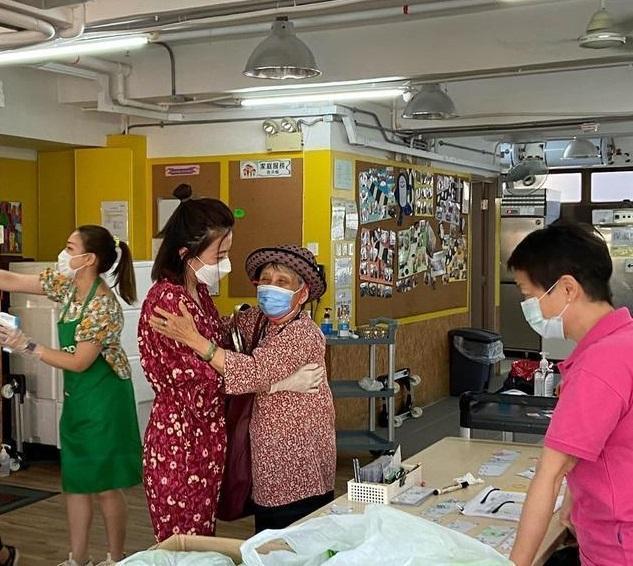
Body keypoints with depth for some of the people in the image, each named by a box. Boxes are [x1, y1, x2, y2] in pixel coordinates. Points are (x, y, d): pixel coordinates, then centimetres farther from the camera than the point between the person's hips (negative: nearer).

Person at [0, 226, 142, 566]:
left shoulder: (103, 307, -22)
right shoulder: (67, 283, 1)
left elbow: (79, 362, -20)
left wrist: (27, 347, -19)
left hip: (103, 400, -8)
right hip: (76, 398, 8)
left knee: (105, 486, 3)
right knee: (75, 482, 15)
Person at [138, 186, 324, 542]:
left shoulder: (200, 292, 6)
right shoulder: (166, 301, -21)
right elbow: (203, 382, -21)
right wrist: (284, 383, -19)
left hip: (209, 436, 8)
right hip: (180, 442, -8)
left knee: (205, 536, 17)